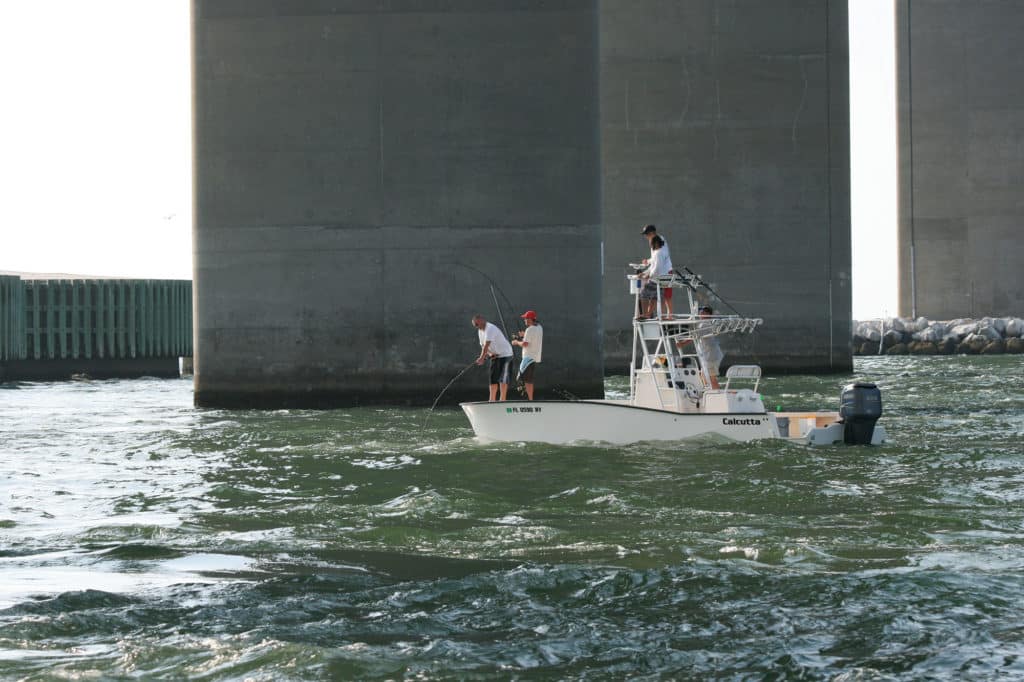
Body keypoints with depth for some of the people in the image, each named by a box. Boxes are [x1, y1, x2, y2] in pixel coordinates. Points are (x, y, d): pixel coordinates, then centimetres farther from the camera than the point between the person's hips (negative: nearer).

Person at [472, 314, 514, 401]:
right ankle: (492, 400, 7)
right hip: (494, 356, 9)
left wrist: (482, 358, -39)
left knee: (503, 378, -11)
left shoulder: (490, 329, -23)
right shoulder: (480, 331, 7)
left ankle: (503, 400, -12)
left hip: (505, 354, -9)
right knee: (493, 378, 6)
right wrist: (484, 356, -12)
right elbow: (483, 345, 8)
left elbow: (487, 345, -33)